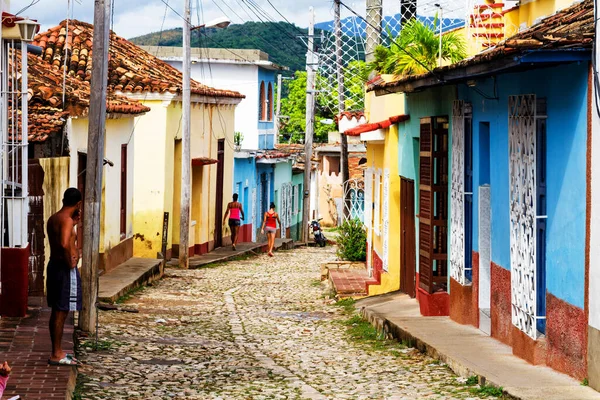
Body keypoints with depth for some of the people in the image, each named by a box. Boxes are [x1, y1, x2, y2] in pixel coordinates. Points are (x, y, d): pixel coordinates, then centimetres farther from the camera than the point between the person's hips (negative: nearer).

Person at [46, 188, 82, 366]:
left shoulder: (53, 219, 11)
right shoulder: (66, 220, -18)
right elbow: (64, 244, -35)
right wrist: (70, 263, -20)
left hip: (54, 266, 9)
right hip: (65, 270, -9)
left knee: (56, 312, 15)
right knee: (61, 313, -4)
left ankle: (57, 351, 23)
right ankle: (56, 355, 1)